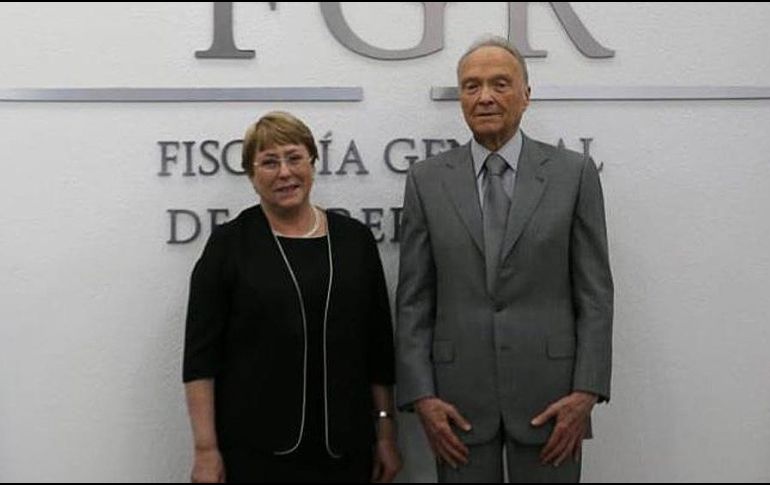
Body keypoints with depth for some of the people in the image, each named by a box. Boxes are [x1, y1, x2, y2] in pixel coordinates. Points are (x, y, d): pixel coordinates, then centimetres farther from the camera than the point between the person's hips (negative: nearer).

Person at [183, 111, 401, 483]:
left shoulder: (355, 239, 5)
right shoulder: (230, 244, -2)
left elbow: (379, 347, 8)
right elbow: (201, 354, -5)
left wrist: (385, 433, 6)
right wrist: (206, 449, -10)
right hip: (254, 450, -2)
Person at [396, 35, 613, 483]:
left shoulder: (574, 173, 2)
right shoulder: (427, 180, 5)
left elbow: (595, 293, 1)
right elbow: (413, 299, 3)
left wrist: (586, 391, -6)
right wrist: (421, 396, -4)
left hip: (548, 395, 0)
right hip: (459, 397, 1)